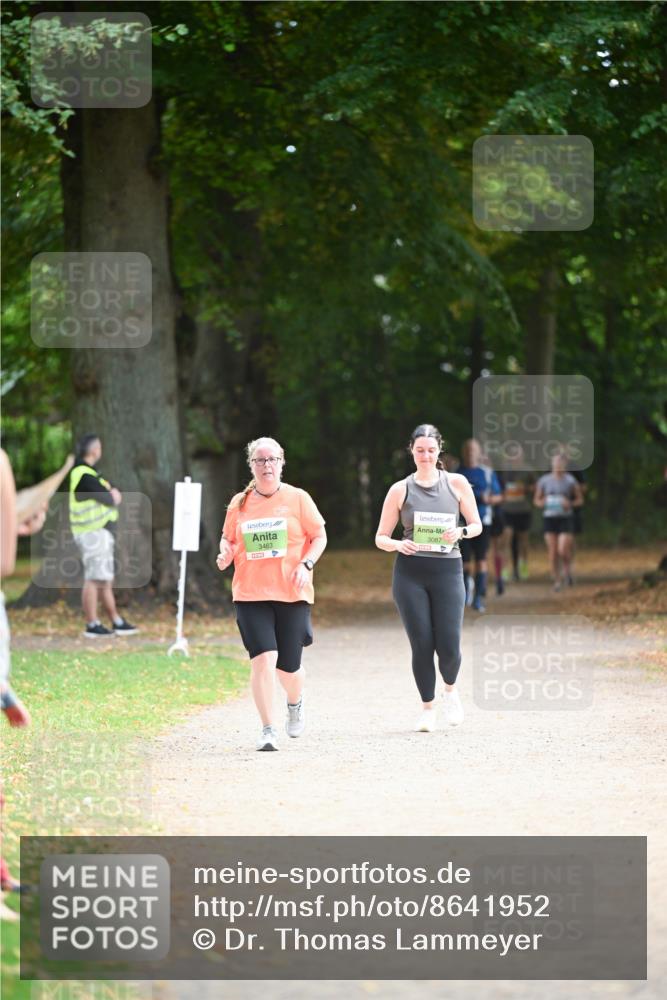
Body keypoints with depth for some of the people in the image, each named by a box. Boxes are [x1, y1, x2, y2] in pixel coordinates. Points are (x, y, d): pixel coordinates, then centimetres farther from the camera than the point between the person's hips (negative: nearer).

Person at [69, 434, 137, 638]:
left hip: (101, 532, 11)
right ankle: (92, 625, -8)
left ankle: (117, 623, 20)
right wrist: (112, 496, 3)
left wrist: (110, 493, -5)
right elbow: (111, 500, -17)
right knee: (94, 579, -9)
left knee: (106, 580, 14)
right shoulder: (85, 476, -17)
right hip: (93, 533, -11)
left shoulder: (88, 472, 17)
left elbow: (115, 496, 16)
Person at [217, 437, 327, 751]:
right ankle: (268, 730, -10)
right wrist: (225, 553, -6)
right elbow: (228, 538, 17)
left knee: (287, 667, 6)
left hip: (292, 595, 0)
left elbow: (319, 537, 6)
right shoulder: (239, 503, 6)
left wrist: (306, 564, -11)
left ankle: (295, 703, 42)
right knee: (263, 659, -16)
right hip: (250, 595, 1)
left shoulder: (297, 498, 2)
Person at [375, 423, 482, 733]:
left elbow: (477, 525, 13)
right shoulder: (400, 490, 4)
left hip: (447, 570, 0)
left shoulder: (457, 484, 5)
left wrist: (461, 532, -10)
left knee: (448, 646, -6)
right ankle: (427, 707, 15)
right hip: (410, 572, 0)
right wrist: (399, 544, -15)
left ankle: (450, 689, 26)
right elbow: (381, 538, 7)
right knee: (421, 645, -4)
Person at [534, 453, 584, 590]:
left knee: (563, 550, -13)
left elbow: (580, 500, 7)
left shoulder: (570, 481, 0)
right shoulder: (544, 480, 4)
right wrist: (543, 503, -9)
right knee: (552, 552, -1)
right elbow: (536, 500, 12)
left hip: (565, 519, -2)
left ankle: (566, 568, 18)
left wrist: (569, 504, -12)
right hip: (549, 518, 2)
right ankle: (556, 580, 11)